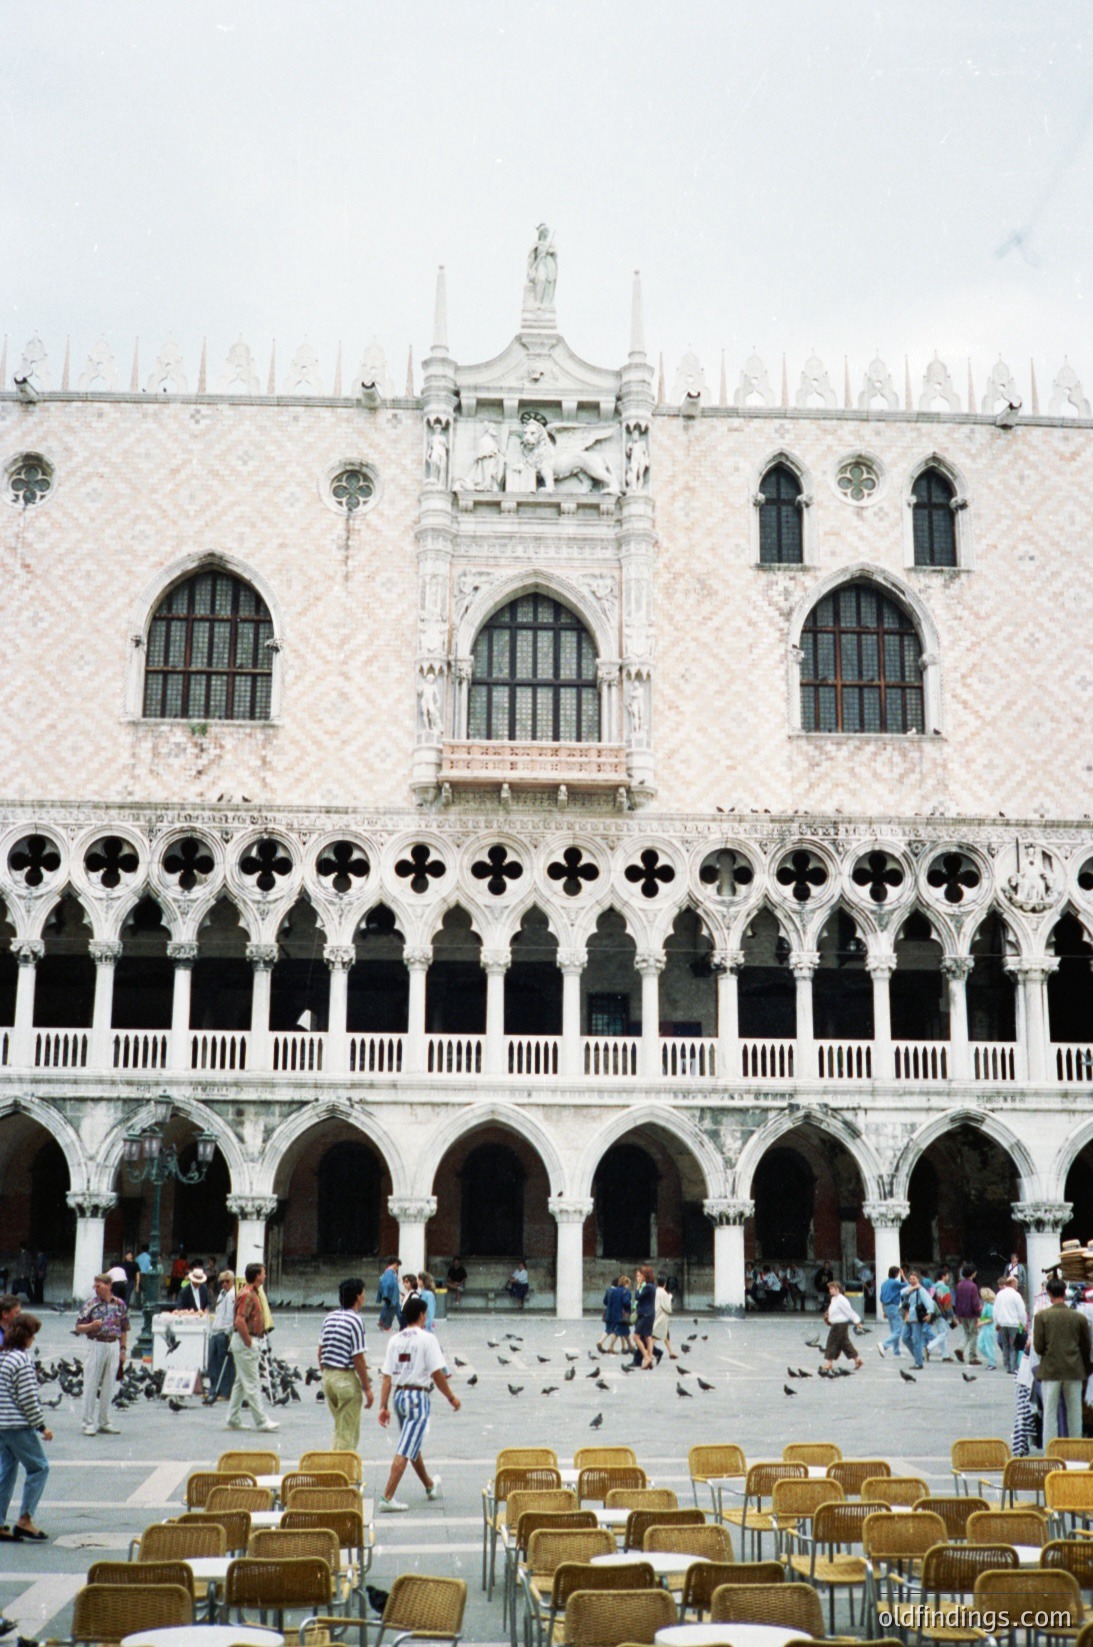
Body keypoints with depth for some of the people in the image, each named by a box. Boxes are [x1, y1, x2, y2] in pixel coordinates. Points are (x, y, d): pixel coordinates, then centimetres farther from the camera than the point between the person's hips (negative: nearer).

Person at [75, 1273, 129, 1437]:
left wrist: (123, 1349, 8)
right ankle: (88, 1423, 7)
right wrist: (92, 1326, -19)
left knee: (108, 1386, 8)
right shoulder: (91, 1304, -2)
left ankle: (104, 1422, 18)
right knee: (91, 1385, -1)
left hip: (114, 1346, 2)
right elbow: (79, 1328, -1)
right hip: (96, 1345, -2)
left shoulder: (120, 1304, 5)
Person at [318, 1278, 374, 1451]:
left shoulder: (330, 1317, 7)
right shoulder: (355, 1321, -16)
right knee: (348, 1432, 3)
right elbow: (358, 1358, -17)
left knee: (339, 1428, 21)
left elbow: (320, 1351, 12)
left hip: (327, 1377, 8)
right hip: (347, 1379, -8)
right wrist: (367, 1388, -10)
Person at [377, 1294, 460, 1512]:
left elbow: (387, 1377, 3)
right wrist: (451, 1397, 0)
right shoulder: (427, 1339, -10)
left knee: (413, 1445, 22)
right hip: (418, 1397, -7)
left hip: (399, 1396, 7)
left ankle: (430, 1486, 40)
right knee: (405, 1451, -6)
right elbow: (437, 1373, -11)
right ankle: (387, 1498, -11)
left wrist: (384, 1407, 4)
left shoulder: (394, 1340, 5)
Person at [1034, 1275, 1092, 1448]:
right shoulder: (1079, 1317, -2)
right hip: (1074, 1370, 2)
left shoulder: (1041, 1316, -7)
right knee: (1074, 1414, 12)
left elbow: (1038, 1346, -8)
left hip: (1050, 1370, -2)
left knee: (1050, 1414, 5)